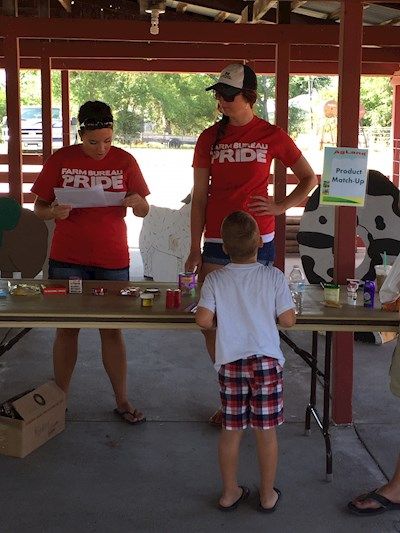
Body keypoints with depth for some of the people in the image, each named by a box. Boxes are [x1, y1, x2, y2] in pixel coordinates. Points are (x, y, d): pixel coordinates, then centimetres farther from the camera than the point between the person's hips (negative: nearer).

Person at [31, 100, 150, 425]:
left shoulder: (124, 161, 1)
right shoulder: (60, 160, -1)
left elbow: (144, 211, 6)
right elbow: (39, 207, 3)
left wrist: (136, 203, -17)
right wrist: (54, 212, -19)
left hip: (112, 259, 0)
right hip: (67, 259, 0)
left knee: (112, 329, 7)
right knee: (66, 328, 7)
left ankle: (122, 401, 19)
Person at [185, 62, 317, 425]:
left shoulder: (272, 136, 1)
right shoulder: (210, 138, 7)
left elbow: (310, 179, 11)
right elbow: (199, 197, 7)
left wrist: (280, 207, -4)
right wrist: (195, 249, 2)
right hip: (216, 242, 2)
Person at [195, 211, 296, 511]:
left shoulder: (215, 280, -3)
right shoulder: (273, 277, -5)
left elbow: (203, 320, -10)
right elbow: (288, 320, -5)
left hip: (230, 362, 1)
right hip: (266, 360, -1)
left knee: (231, 430, 13)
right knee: (266, 431, 11)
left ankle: (230, 493, 27)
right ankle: (268, 495, 24)